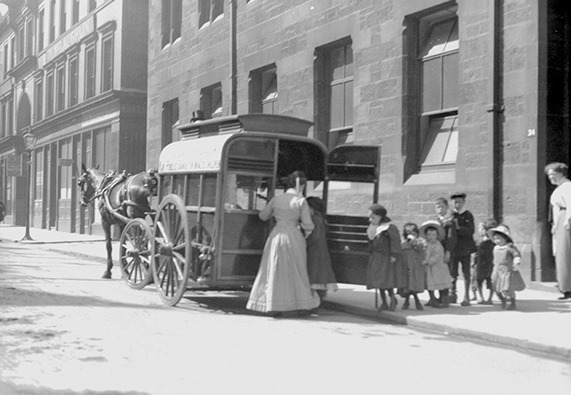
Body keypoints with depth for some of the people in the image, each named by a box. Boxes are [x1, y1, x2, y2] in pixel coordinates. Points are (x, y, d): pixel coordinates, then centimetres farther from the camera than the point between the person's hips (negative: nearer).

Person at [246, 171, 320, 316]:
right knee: (297, 272, 10)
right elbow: (308, 225, -8)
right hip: (294, 237, -2)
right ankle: (302, 305, 14)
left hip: (277, 236, 3)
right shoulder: (301, 201, -6)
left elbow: (262, 216, 16)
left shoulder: (276, 199, 4)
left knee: (275, 271, 9)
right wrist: (305, 234, 13)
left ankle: (275, 306, 7)